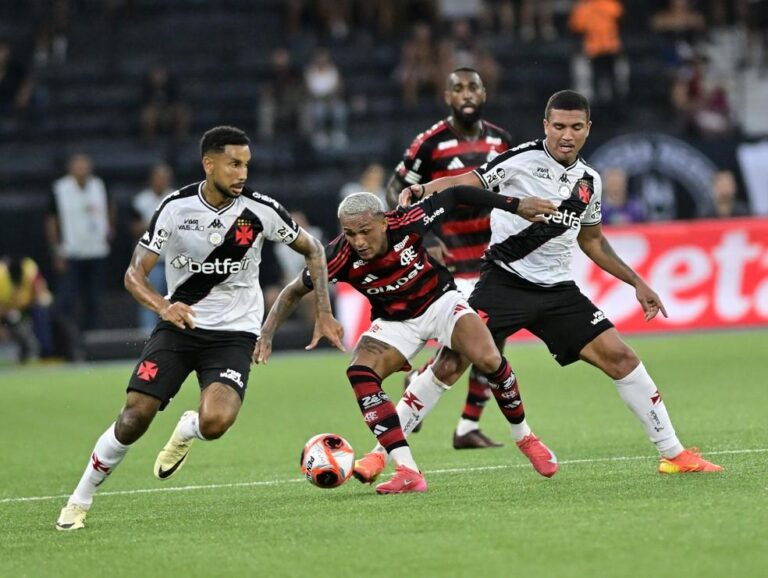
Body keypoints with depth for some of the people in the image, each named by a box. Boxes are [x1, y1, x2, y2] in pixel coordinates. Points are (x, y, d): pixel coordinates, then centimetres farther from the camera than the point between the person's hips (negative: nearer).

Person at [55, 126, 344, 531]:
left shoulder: (260, 210, -10)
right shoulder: (176, 208, -11)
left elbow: (312, 250, 7)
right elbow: (134, 274, -9)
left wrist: (324, 314, 0)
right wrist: (163, 306, -30)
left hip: (234, 333, 0)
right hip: (179, 325, 0)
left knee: (215, 422, -25)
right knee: (134, 417, -13)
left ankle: (186, 431, 14)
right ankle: (80, 501, 8)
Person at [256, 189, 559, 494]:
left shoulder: (407, 222, -28)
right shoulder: (340, 257, -26)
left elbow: (453, 195, -12)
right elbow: (295, 291, -10)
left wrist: (516, 205, -10)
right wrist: (267, 335, -21)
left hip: (441, 301, -1)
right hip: (394, 322, 1)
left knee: (488, 360, -24)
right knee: (359, 373, -26)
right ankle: (407, 471, -28)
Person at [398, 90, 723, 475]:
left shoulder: (589, 181, 10)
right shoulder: (521, 159, -7)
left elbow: (591, 239, 25)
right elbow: (467, 183, -12)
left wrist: (636, 282, 24)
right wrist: (423, 190, -31)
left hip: (558, 290, 5)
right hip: (504, 281, -5)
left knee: (619, 356, -3)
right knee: (450, 363, -16)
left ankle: (673, 454, 7)